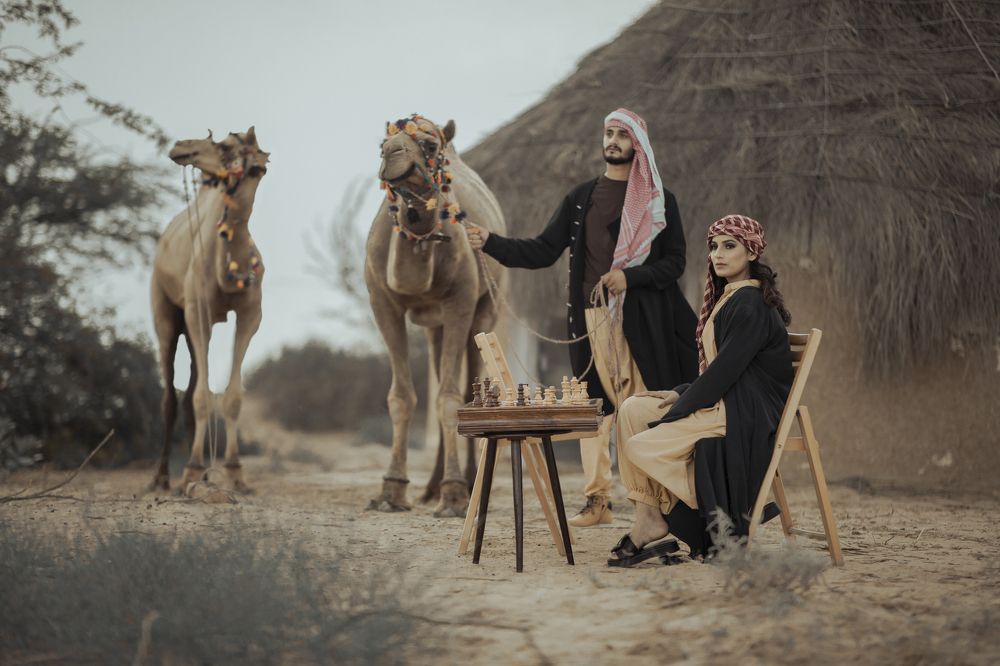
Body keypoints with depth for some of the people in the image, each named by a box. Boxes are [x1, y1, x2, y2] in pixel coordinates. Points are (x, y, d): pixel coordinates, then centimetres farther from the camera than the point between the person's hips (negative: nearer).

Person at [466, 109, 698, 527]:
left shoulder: (658, 201, 6)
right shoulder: (581, 198, 14)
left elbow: (675, 261, 3)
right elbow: (543, 251, 8)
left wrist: (630, 277, -13)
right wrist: (490, 242, -4)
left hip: (642, 319, -3)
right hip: (591, 316, 3)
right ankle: (597, 499, 7)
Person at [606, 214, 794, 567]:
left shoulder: (749, 304, -15)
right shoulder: (729, 299, 17)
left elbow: (725, 369, -19)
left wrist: (677, 411, -15)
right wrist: (680, 393, 4)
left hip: (747, 415, -10)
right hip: (725, 402, 10)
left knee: (639, 447, -19)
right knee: (633, 409, -2)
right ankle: (646, 520, -10)